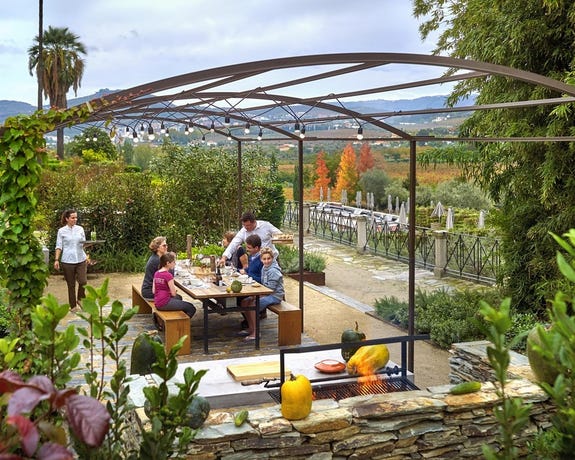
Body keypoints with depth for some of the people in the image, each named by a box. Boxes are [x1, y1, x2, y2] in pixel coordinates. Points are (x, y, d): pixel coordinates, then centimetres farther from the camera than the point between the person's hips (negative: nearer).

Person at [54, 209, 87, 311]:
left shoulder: (80, 229, 7)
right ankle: (73, 306, 17)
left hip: (81, 260, 2)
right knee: (71, 284, 4)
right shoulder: (62, 231, 0)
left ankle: (80, 300, 16)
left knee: (83, 281, -9)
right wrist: (56, 260, -7)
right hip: (67, 261, -2)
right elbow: (59, 246, 1)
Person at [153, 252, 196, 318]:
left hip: (157, 304, 9)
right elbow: (173, 294, -15)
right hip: (165, 304, -9)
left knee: (179, 297, 36)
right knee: (191, 308, -4)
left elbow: (153, 291, 9)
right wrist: (173, 289, 6)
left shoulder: (156, 273, 6)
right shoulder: (168, 275, -17)